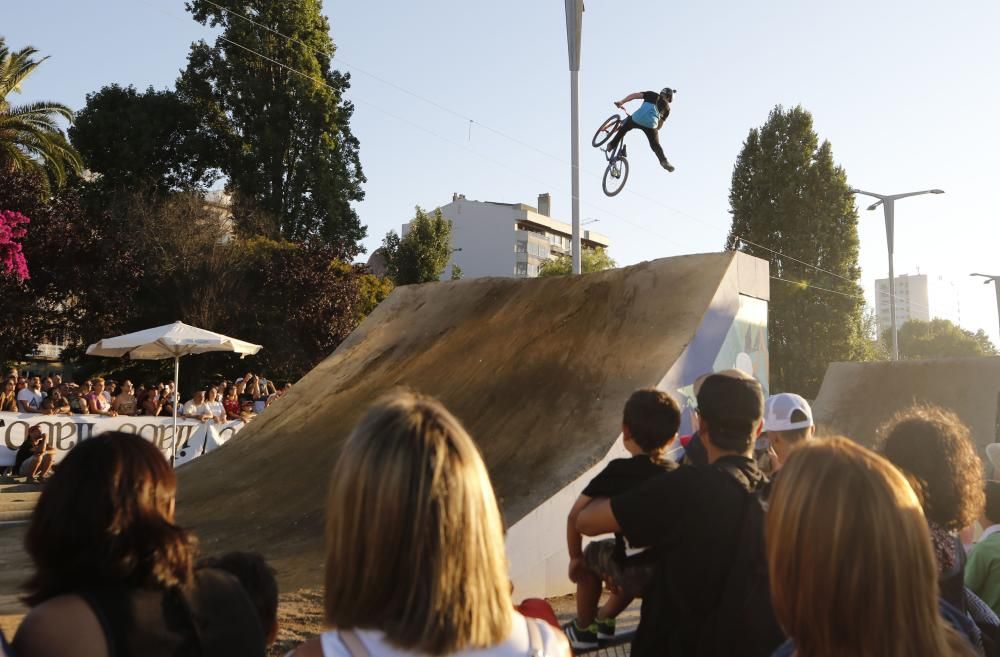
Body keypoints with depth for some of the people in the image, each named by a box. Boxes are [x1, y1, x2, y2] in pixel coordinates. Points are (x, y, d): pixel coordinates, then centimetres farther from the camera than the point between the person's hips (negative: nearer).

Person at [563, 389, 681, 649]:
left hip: (637, 576, -4)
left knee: (593, 554, 26)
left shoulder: (618, 471, -8)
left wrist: (575, 558, 7)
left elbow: (575, 517, -9)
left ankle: (583, 630, 36)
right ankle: (603, 620, 47)